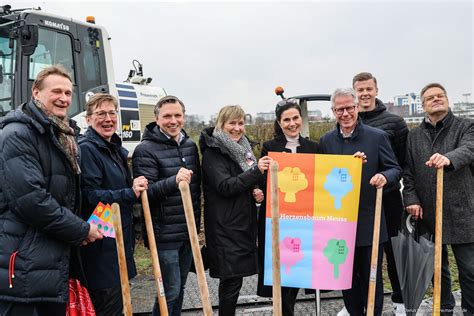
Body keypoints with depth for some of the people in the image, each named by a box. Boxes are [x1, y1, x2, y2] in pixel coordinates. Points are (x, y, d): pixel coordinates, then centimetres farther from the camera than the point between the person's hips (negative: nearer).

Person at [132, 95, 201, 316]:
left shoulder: (191, 146, 10)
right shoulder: (146, 150, -10)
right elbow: (144, 191, -19)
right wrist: (174, 181, -33)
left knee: (179, 289, 16)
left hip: (188, 231, 7)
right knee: (170, 291, -2)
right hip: (164, 234, -6)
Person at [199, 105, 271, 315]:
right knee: (232, 278, -6)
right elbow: (225, 186, -21)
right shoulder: (213, 152, -11)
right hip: (225, 225, -7)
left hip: (244, 222, 8)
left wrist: (257, 191, 4)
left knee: (234, 276, 13)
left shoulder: (242, 148, 14)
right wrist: (256, 170, -28)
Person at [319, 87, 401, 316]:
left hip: (369, 221, -3)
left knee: (372, 277, 7)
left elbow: (395, 169, -3)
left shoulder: (377, 137, -3)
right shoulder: (326, 141, 5)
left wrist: (384, 177, -25)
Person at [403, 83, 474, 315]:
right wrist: (411, 199, -6)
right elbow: (408, 172, 8)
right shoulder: (414, 136, 11)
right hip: (427, 213, 3)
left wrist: (449, 158, -41)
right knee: (437, 267, 14)